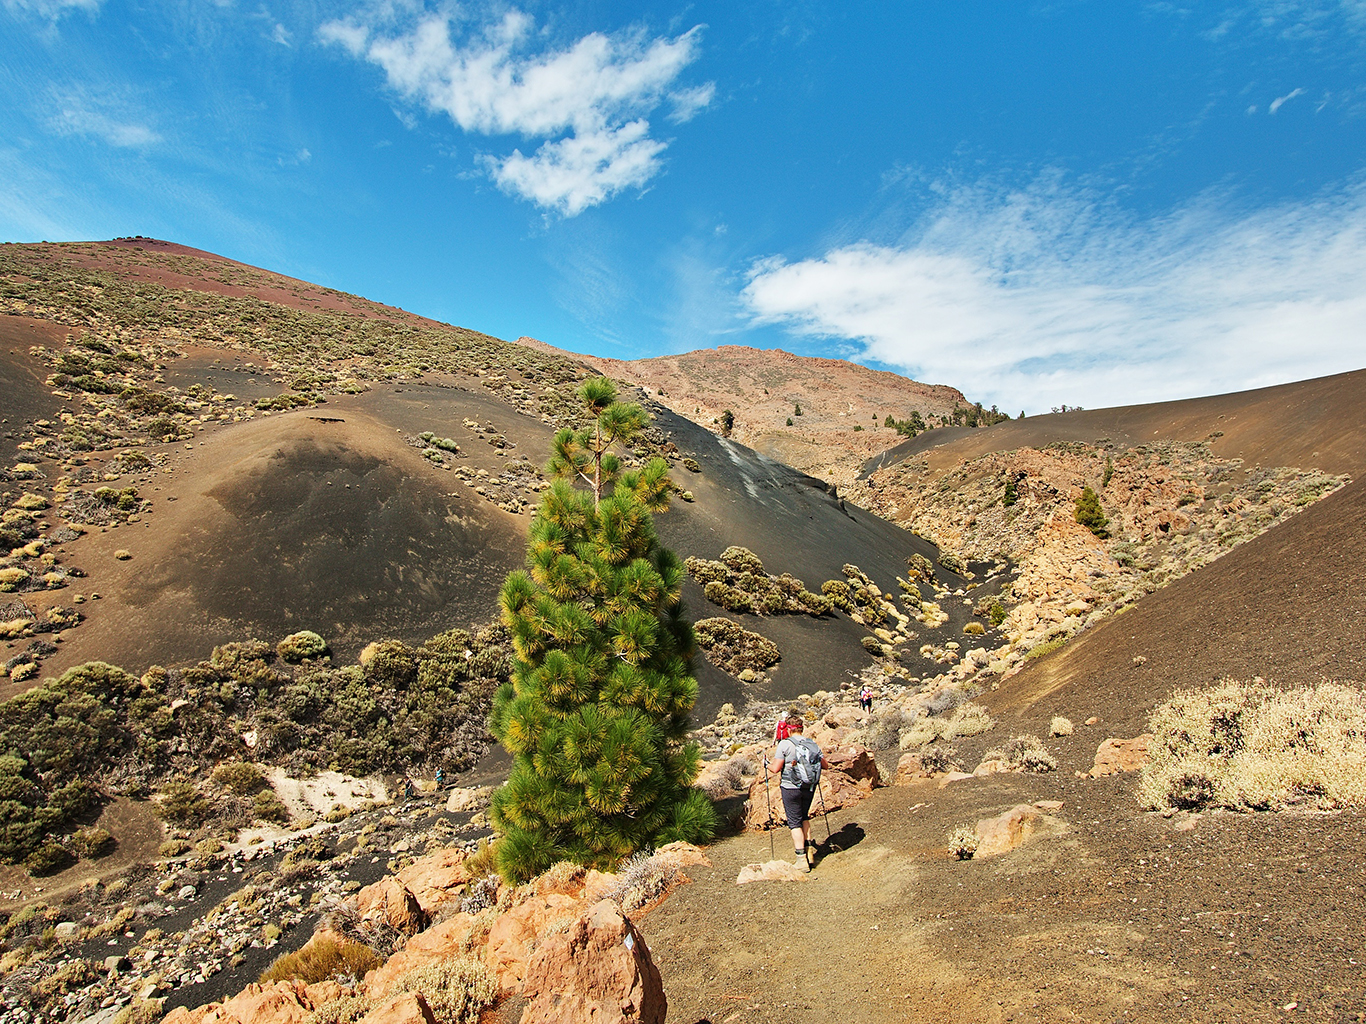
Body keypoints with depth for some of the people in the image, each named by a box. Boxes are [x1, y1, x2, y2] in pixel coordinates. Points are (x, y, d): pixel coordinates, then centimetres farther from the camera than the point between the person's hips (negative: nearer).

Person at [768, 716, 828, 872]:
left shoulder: (785, 744, -12)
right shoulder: (812, 744, 1)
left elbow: (776, 768, -14)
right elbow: (824, 764, 8)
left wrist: (768, 764, 7)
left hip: (791, 788, -5)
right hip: (810, 788, 5)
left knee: (795, 822, 4)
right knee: (804, 817, 24)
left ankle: (802, 860, 4)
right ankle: (808, 850, 26)